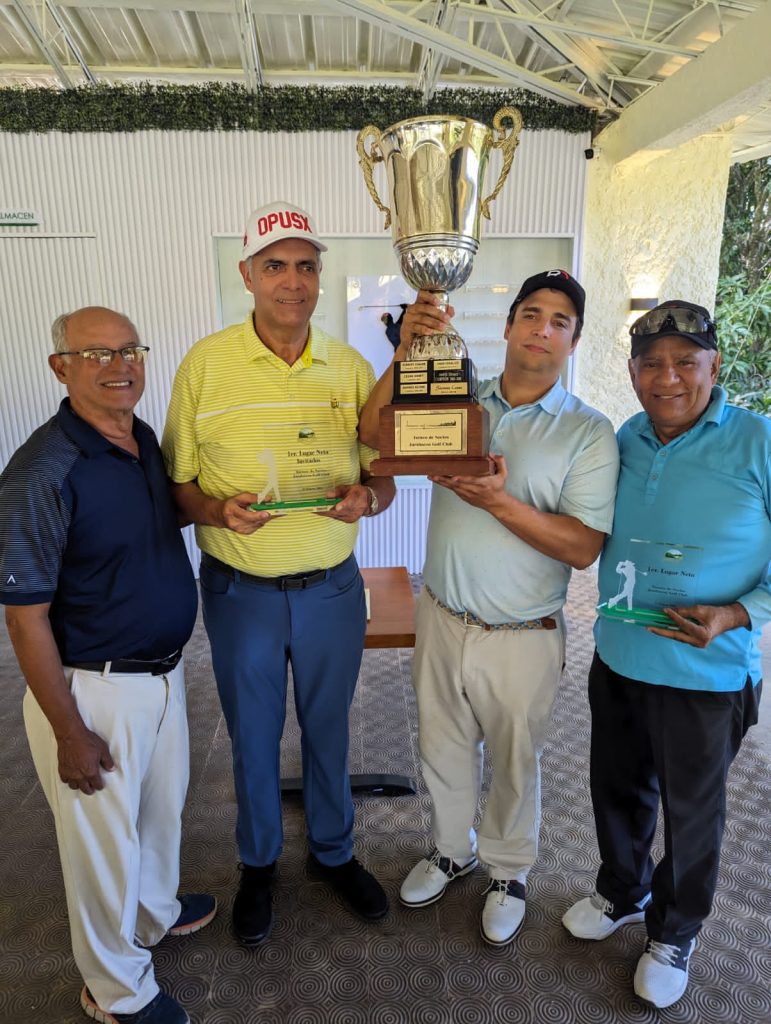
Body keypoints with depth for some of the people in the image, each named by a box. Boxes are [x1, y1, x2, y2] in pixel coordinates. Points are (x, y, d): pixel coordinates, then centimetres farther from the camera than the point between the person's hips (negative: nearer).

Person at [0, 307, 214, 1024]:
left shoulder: (146, 439, 1)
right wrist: (70, 734, -16)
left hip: (163, 671, 8)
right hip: (93, 689, -7)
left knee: (162, 805, 28)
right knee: (104, 838, 15)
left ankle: (156, 913, 57)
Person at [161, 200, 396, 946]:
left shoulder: (351, 368, -1)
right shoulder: (205, 364, -7)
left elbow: (383, 479, 4)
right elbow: (176, 482, -3)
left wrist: (367, 497, -18)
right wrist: (218, 511, -23)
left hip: (332, 588, 2)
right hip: (240, 592, -1)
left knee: (328, 729, 19)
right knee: (252, 737, 18)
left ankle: (334, 852, 46)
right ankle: (258, 863, 45)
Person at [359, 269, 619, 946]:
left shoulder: (589, 433, -8)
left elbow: (583, 547, -15)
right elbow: (373, 433, -10)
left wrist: (501, 503, -28)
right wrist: (407, 351, -21)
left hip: (523, 637, -2)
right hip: (442, 619, 3)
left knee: (514, 763, 18)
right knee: (443, 750, 21)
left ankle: (509, 870, 46)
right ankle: (454, 850, 49)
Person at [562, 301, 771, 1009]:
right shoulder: (624, 441, 0)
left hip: (707, 676, -4)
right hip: (617, 660, 5)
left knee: (691, 812, 17)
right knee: (619, 791, 23)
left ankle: (674, 932, 45)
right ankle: (623, 893, 51)